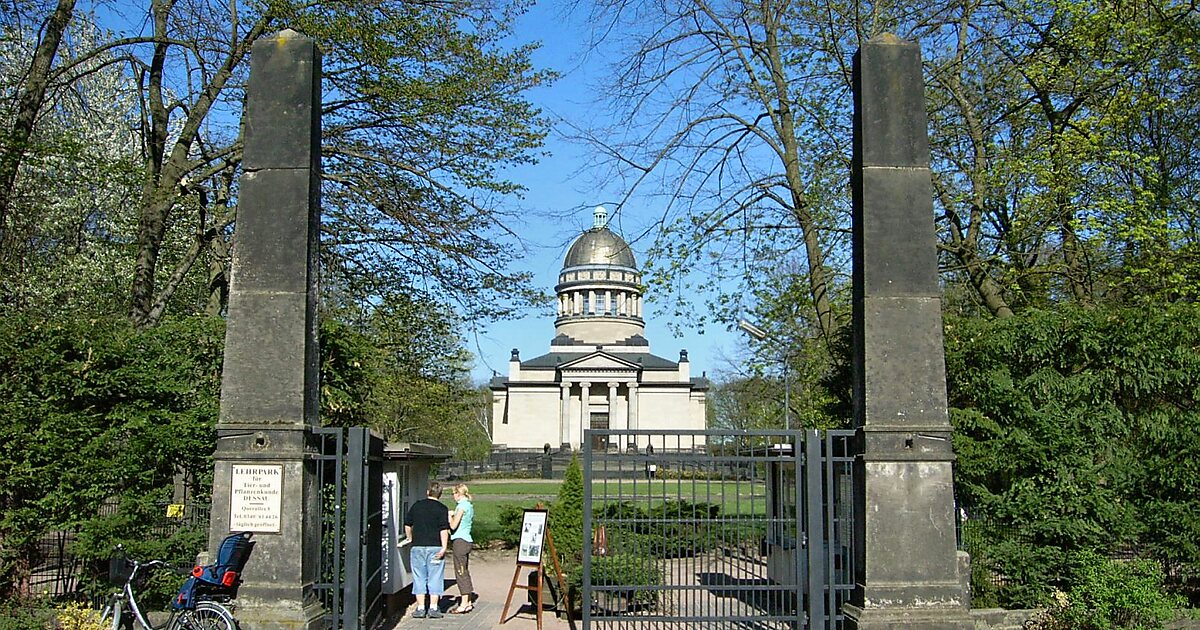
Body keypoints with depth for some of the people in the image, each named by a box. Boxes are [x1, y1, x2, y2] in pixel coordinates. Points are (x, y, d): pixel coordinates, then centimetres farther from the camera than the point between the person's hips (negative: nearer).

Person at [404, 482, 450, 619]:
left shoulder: (416, 505, 7)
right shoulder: (441, 508, -4)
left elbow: (407, 525, 14)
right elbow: (444, 529, -10)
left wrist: (410, 539, 28)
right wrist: (444, 548, -10)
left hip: (418, 547, 3)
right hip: (435, 546, -2)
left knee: (419, 578, 8)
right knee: (435, 578, 4)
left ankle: (420, 608, 7)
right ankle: (433, 608, 3)